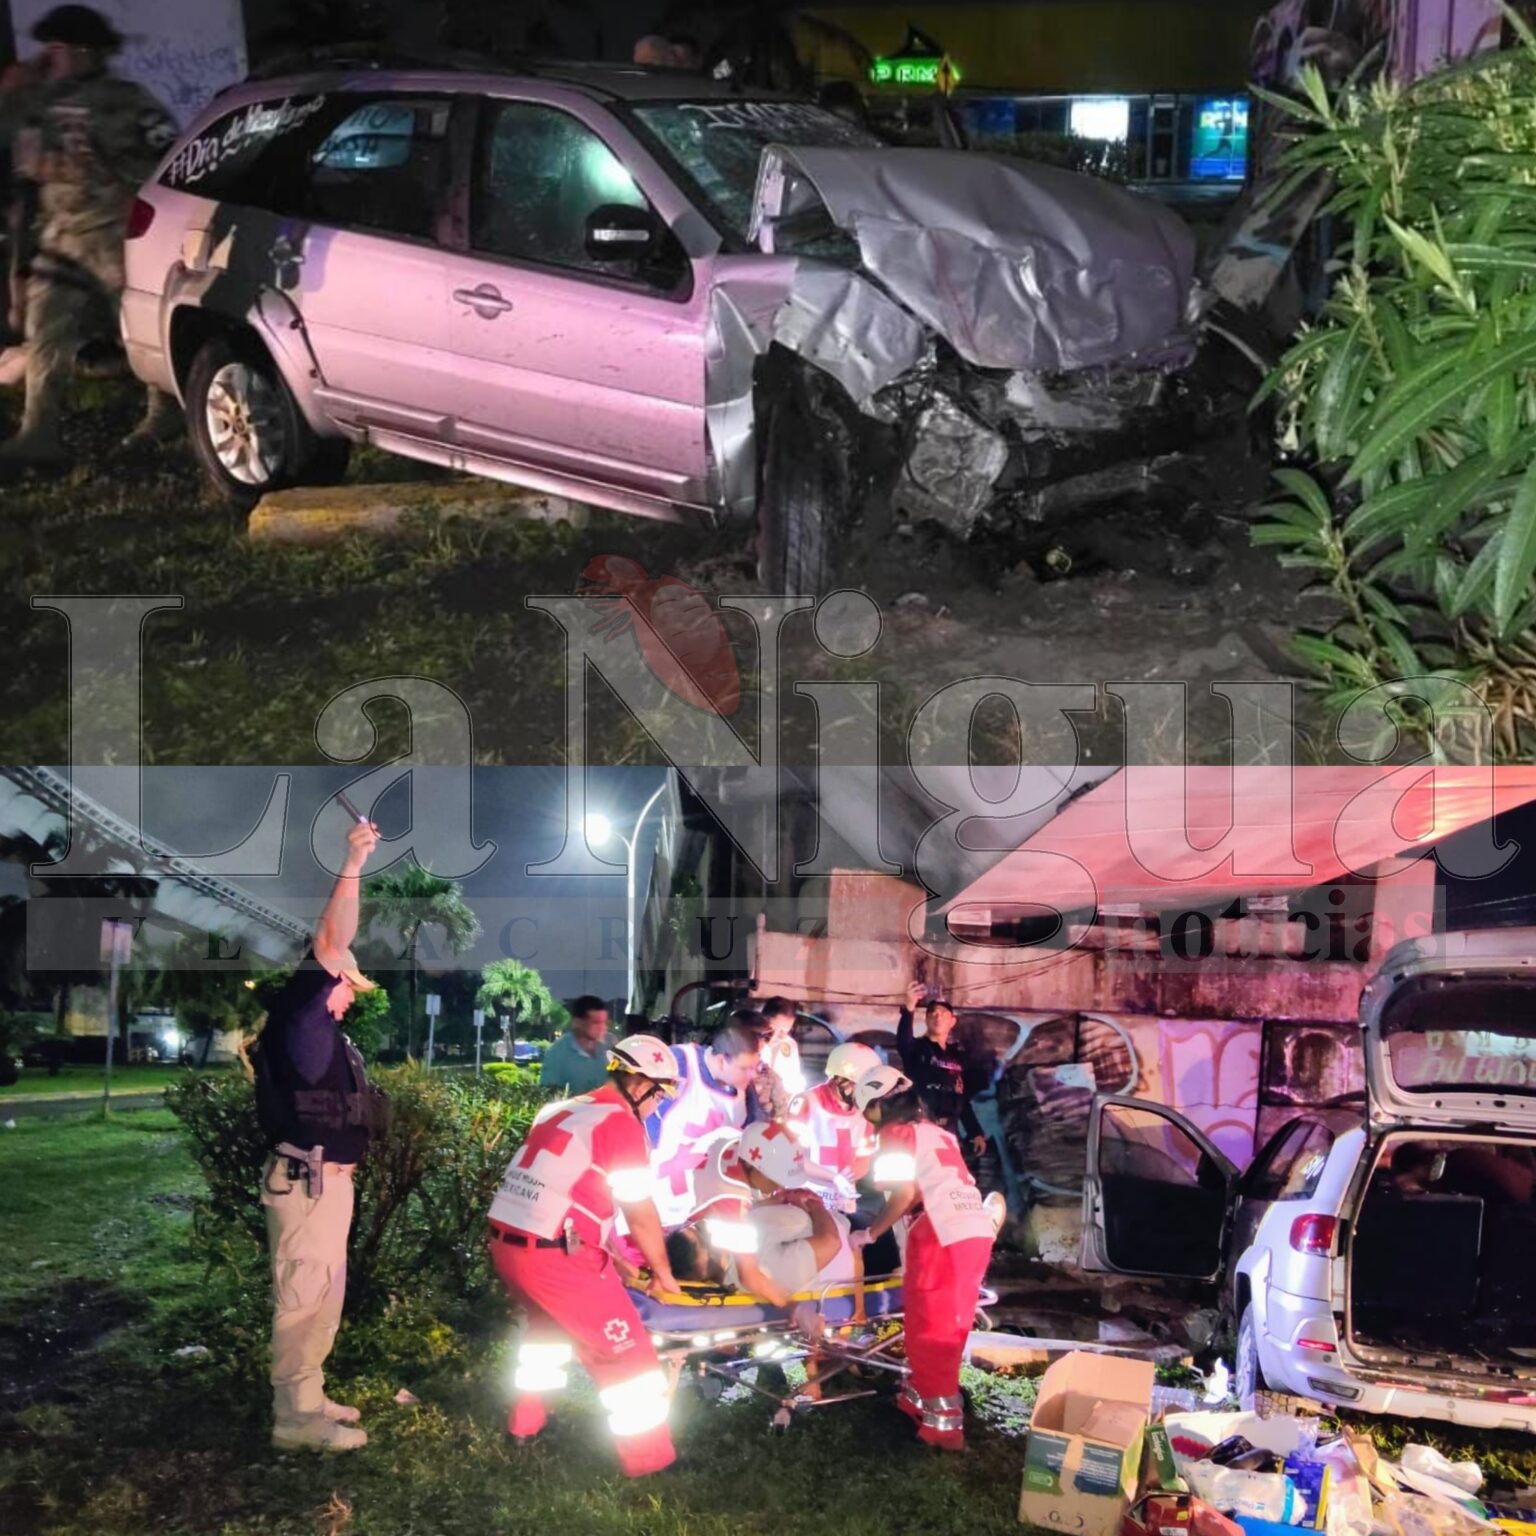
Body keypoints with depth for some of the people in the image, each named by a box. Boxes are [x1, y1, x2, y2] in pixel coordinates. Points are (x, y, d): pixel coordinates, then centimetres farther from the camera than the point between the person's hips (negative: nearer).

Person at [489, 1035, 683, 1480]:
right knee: (628, 1353, 4)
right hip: (553, 1255, -8)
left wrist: (615, 1260, 29)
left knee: (550, 1322, 35)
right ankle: (650, 1459, 9)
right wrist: (662, 1271, 12)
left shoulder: (560, 1112, 18)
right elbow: (640, 1214, -3)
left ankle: (525, 1422, 42)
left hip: (505, 1243, 8)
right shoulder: (622, 1124, -7)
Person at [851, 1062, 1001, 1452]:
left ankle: (943, 1423, 3)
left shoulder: (897, 1133, 1)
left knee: (929, 1331, 2)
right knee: (948, 1328, 19)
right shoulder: (936, 1132, 24)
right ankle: (921, 1398, 31)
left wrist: (870, 1233, 0)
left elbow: (905, 1193, -9)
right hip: (978, 1232, 8)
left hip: (943, 1238, -8)